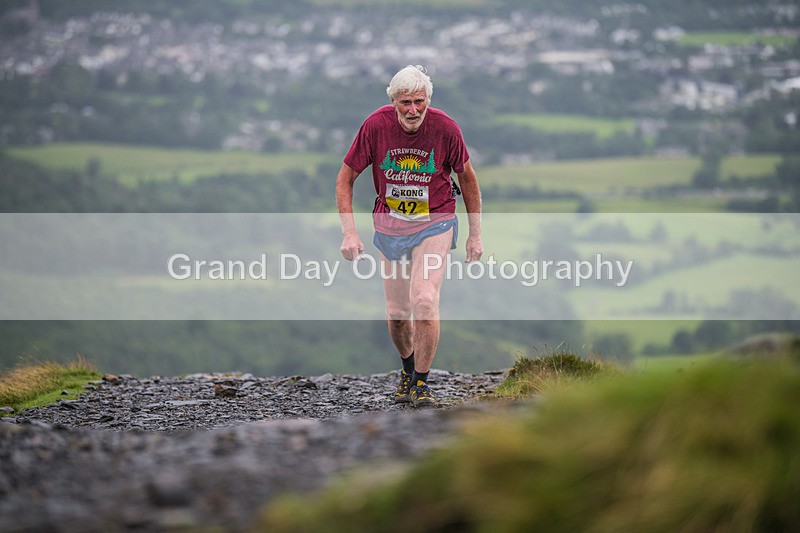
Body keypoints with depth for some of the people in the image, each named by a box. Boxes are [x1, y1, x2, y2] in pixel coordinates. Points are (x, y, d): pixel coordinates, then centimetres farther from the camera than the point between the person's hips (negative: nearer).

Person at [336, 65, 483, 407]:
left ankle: (422, 383, -5)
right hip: (389, 226, 2)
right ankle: (407, 368, 38)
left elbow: (467, 178, 1)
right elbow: (345, 178, -5)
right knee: (396, 312, 7)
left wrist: (475, 234, 4)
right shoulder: (376, 125, -16)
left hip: (434, 225, -2)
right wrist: (349, 232, -13)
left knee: (424, 300, -21)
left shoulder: (445, 129, -17)